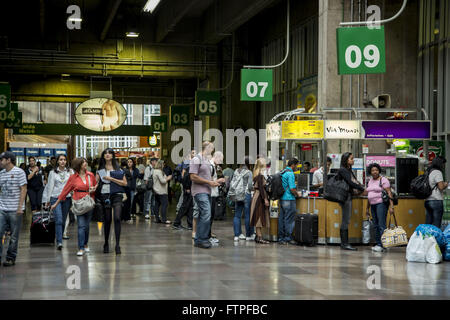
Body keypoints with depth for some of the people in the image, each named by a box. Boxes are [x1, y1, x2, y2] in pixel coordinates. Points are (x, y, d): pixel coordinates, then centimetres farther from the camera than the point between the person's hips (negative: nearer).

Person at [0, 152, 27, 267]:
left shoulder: (19, 172, -4)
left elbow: (23, 190, -6)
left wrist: (20, 207, -12)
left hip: (15, 210, -5)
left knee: (14, 236, 4)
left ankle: (11, 258, 14)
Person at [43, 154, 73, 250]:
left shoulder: (70, 172, 9)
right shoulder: (53, 172, 8)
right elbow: (50, 186, 8)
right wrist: (47, 199, 7)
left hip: (67, 198, 2)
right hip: (55, 198, -2)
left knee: (63, 220, 7)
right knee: (59, 220, -14)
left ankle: (59, 239, 21)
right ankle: (59, 242, -18)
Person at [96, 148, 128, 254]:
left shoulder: (118, 169, 7)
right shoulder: (100, 170, 12)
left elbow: (125, 183, 0)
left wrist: (111, 179, -8)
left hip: (116, 195, -1)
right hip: (104, 195, 2)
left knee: (117, 219, -14)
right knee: (107, 220, 6)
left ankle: (117, 245, -13)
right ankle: (106, 243, 21)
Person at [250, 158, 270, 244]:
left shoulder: (257, 174, 14)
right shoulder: (260, 175, -14)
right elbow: (261, 188, -19)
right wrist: (265, 199, -19)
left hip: (257, 196, 9)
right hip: (260, 197, -9)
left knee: (258, 218, 11)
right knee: (260, 217, -8)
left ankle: (258, 236, 14)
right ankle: (259, 237, -8)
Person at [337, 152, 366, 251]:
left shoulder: (349, 170, 18)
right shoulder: (342, 170, -11)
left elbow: (354, 182, 17)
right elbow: (350, 182, -17)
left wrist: (360, 189, 0)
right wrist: (362, 190, -11)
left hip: (349, 196, 10)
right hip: (345, 196, -10)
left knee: (346, 220, 9)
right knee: (346, 220, -9)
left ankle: (344, 243, 12)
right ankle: (344, 244, -7)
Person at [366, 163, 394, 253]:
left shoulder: (383, 180, -6)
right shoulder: (370, 181, 17)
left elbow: (389, 193, -11)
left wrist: (391, 206, -18)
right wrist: (367, 208, 21)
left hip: (381, 204, -8)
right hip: (373, 205, 8)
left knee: (381, 225, -12)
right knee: (376, 225, 6)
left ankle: (382, 245, -14)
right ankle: (378, 244, 9)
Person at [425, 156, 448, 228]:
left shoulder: (429, 172, 16)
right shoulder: (438, 172, -10)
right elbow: (441, 187, -16)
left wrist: (443, 184, 20)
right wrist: (445, 185, 4)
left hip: (427, 201, 8)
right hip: (436, 201, -8)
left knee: (428, 224, 9)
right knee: (436, 225, -6)